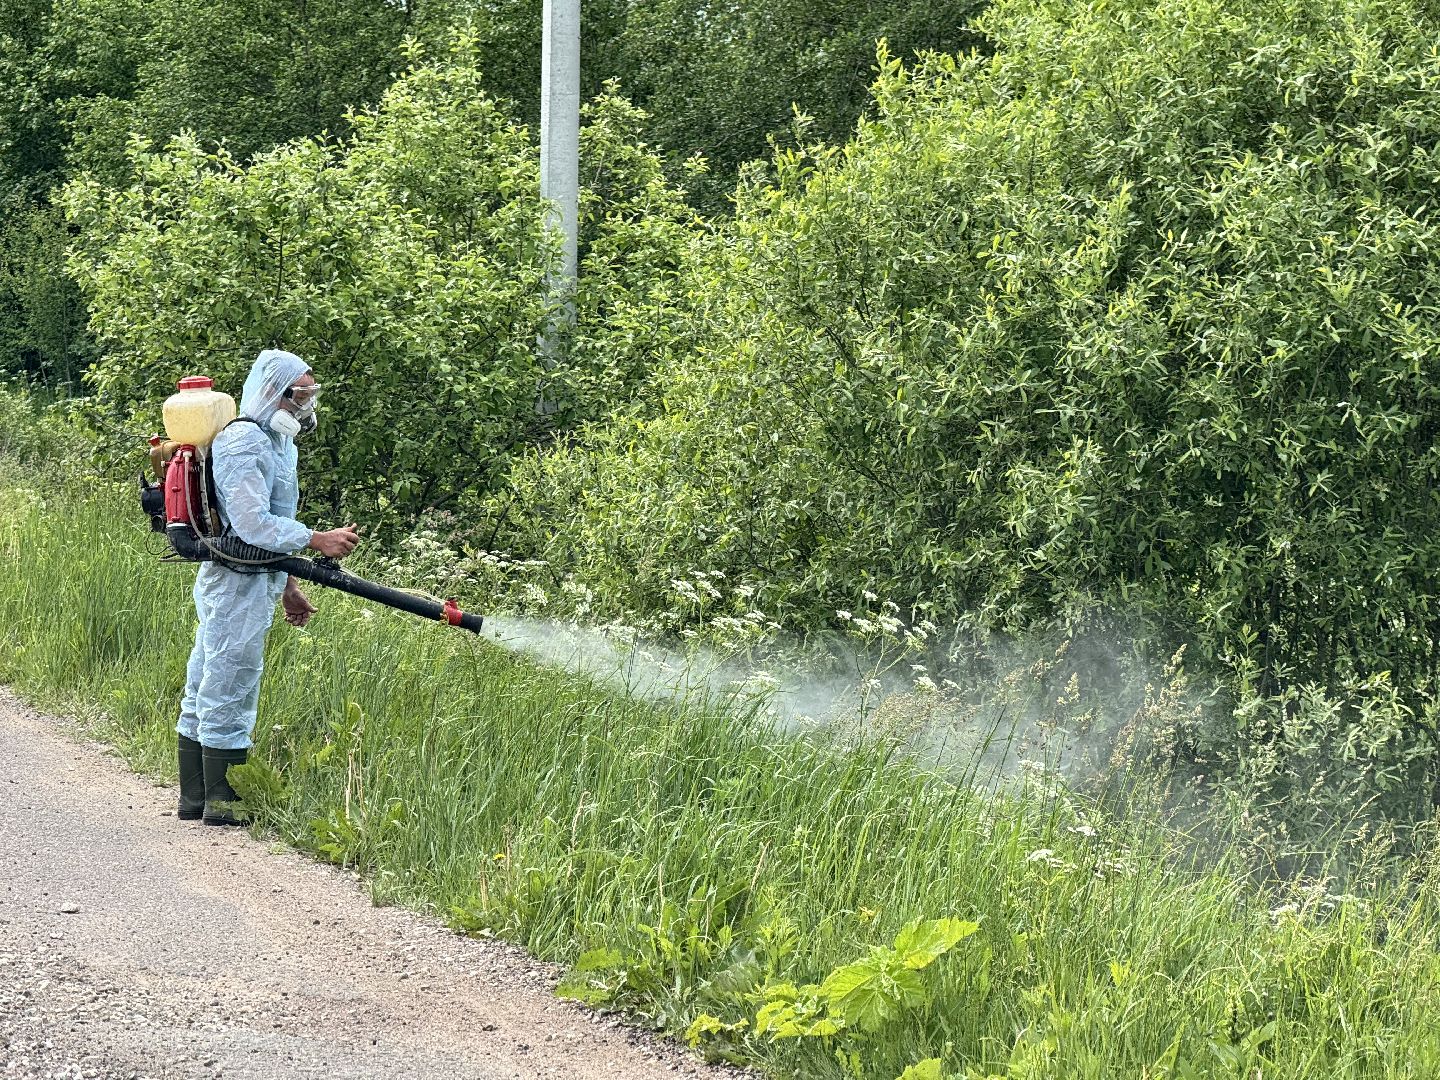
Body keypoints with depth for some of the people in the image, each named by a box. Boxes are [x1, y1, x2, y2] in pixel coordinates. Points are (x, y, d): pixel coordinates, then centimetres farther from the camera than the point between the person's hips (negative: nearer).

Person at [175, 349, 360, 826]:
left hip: (253, 583, 11)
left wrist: (287, 587, 24)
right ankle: (223, 802, -1)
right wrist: (319, 540, -24)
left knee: (207, 690, 13)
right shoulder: (245, 443, -16)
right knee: (230, 687, -6)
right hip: (237, 585, -11)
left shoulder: (278, 443, 18)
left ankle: (194, 798, 19)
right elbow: (253, 524, -24)